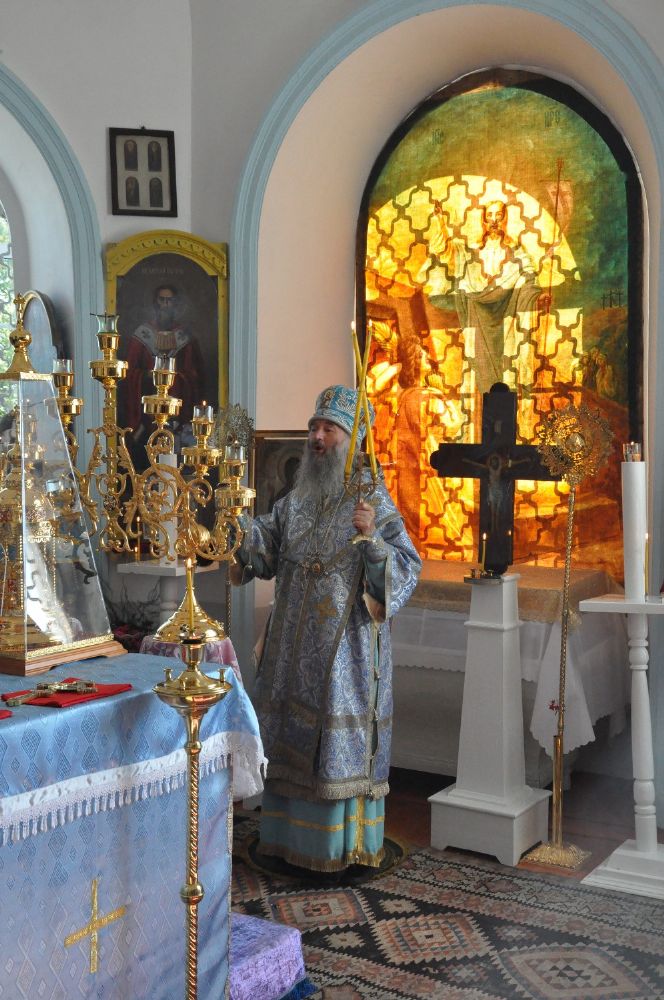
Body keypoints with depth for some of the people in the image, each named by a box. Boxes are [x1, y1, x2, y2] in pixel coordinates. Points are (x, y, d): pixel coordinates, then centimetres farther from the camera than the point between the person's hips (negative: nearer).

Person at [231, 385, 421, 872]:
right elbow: (265, 547, 9)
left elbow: (406, 571, -16)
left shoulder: (374, 502, -8)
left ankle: (344, 843, 15)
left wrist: (372, 539, -33)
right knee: (293, 735, 12)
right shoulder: (298, 499, 9)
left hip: (346, 647, -6)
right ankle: (294, 833, 26)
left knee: (340, 741, 1)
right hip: (295, 646, 6)